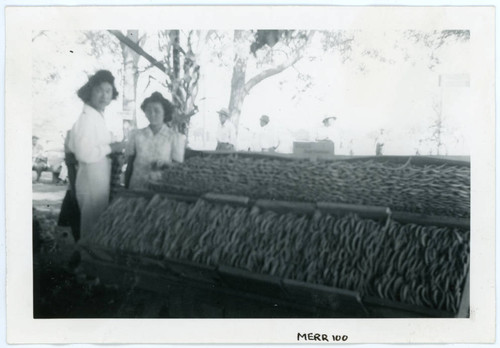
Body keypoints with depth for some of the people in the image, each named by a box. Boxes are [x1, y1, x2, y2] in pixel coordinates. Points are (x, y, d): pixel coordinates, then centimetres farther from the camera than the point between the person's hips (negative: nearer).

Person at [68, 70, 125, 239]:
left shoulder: (97, 116, 10)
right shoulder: (86, 117, -19)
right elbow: (84, 153, -27)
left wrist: (112, 151, 7)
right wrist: (111, 148, -18)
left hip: (100, 179, 10)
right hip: (92, 180, -10)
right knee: (93, 227, 3)